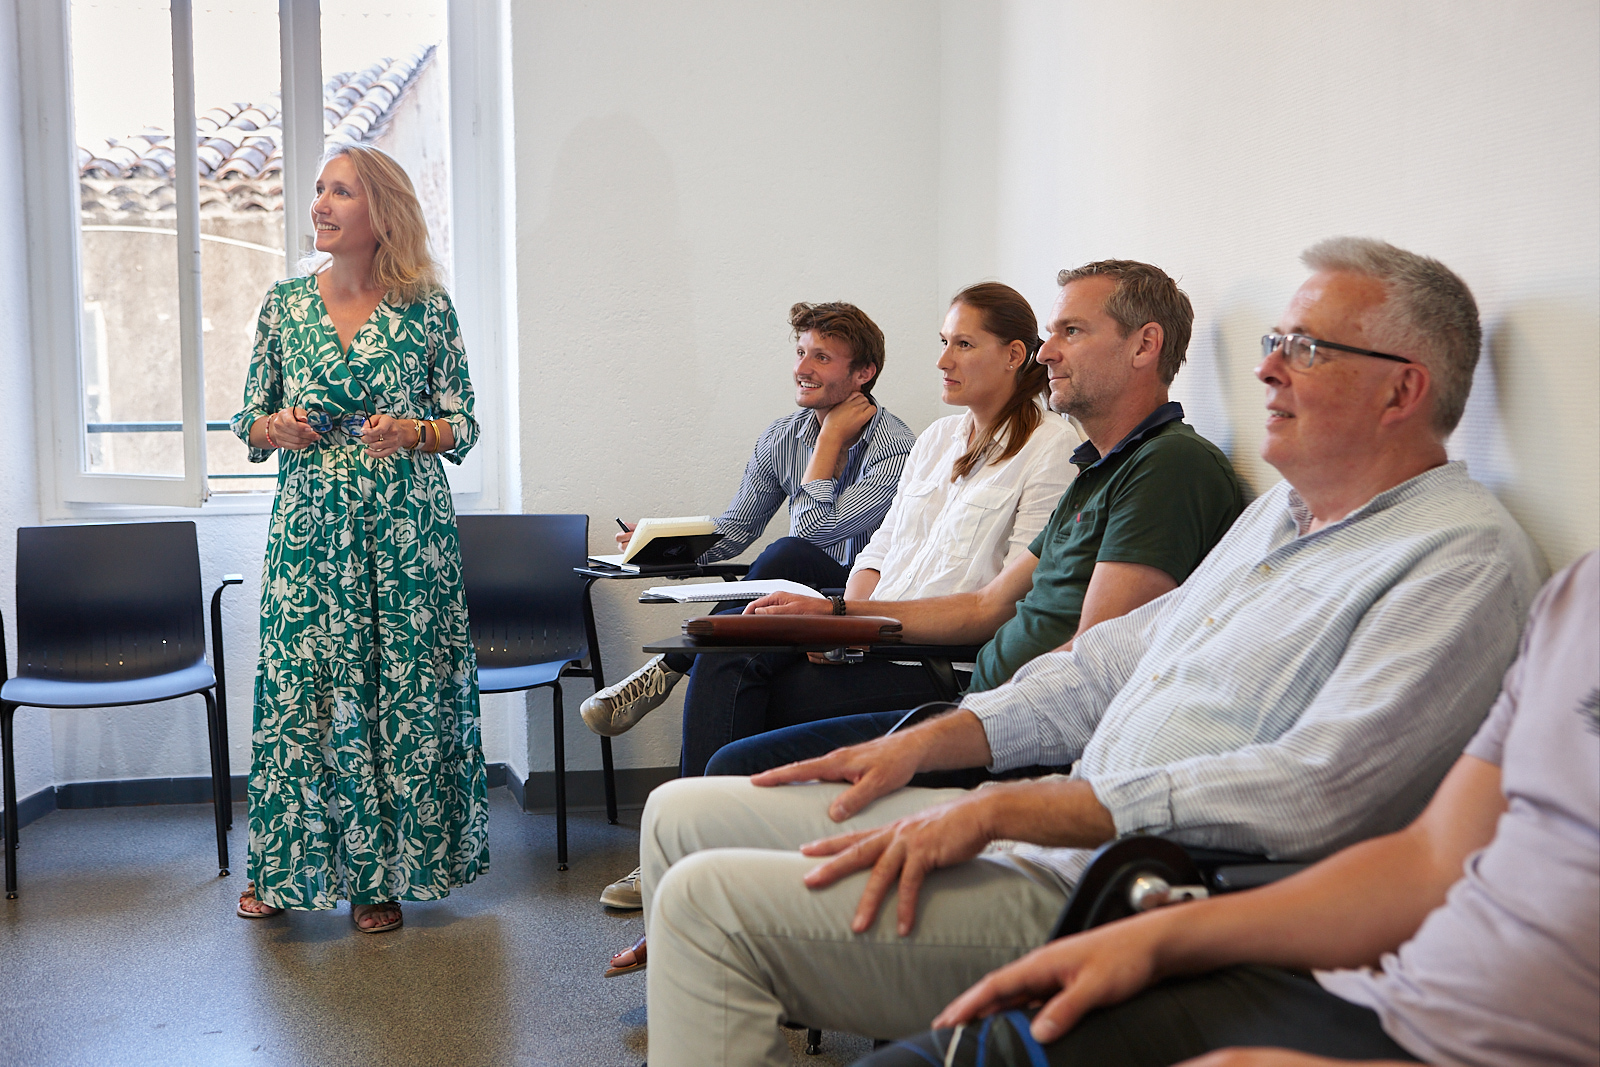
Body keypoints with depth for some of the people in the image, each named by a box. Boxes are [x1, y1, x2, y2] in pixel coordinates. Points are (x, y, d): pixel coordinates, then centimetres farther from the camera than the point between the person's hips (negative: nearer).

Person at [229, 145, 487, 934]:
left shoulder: (427, 307, 0)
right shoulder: (285, 303, 7)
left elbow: (464, 425, 3)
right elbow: (248, 419, 12)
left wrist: (412, 433, -17)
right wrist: (273, 428, -10)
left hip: (406, 530, -2)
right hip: (308, 530, 2)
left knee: (399, 688, 3)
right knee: (298, 686, 2)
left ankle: (383, 872, 17)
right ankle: (282, 867, 19)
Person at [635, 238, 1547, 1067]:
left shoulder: (1466, 558, -12)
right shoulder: (1284, 510, 19)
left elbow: (1311, 797, -24)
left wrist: (1003, 810, -24)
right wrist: (925, 743, 10)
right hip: (1056, 827, 10)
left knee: (711, 901, -19)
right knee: (686, 816, 7)